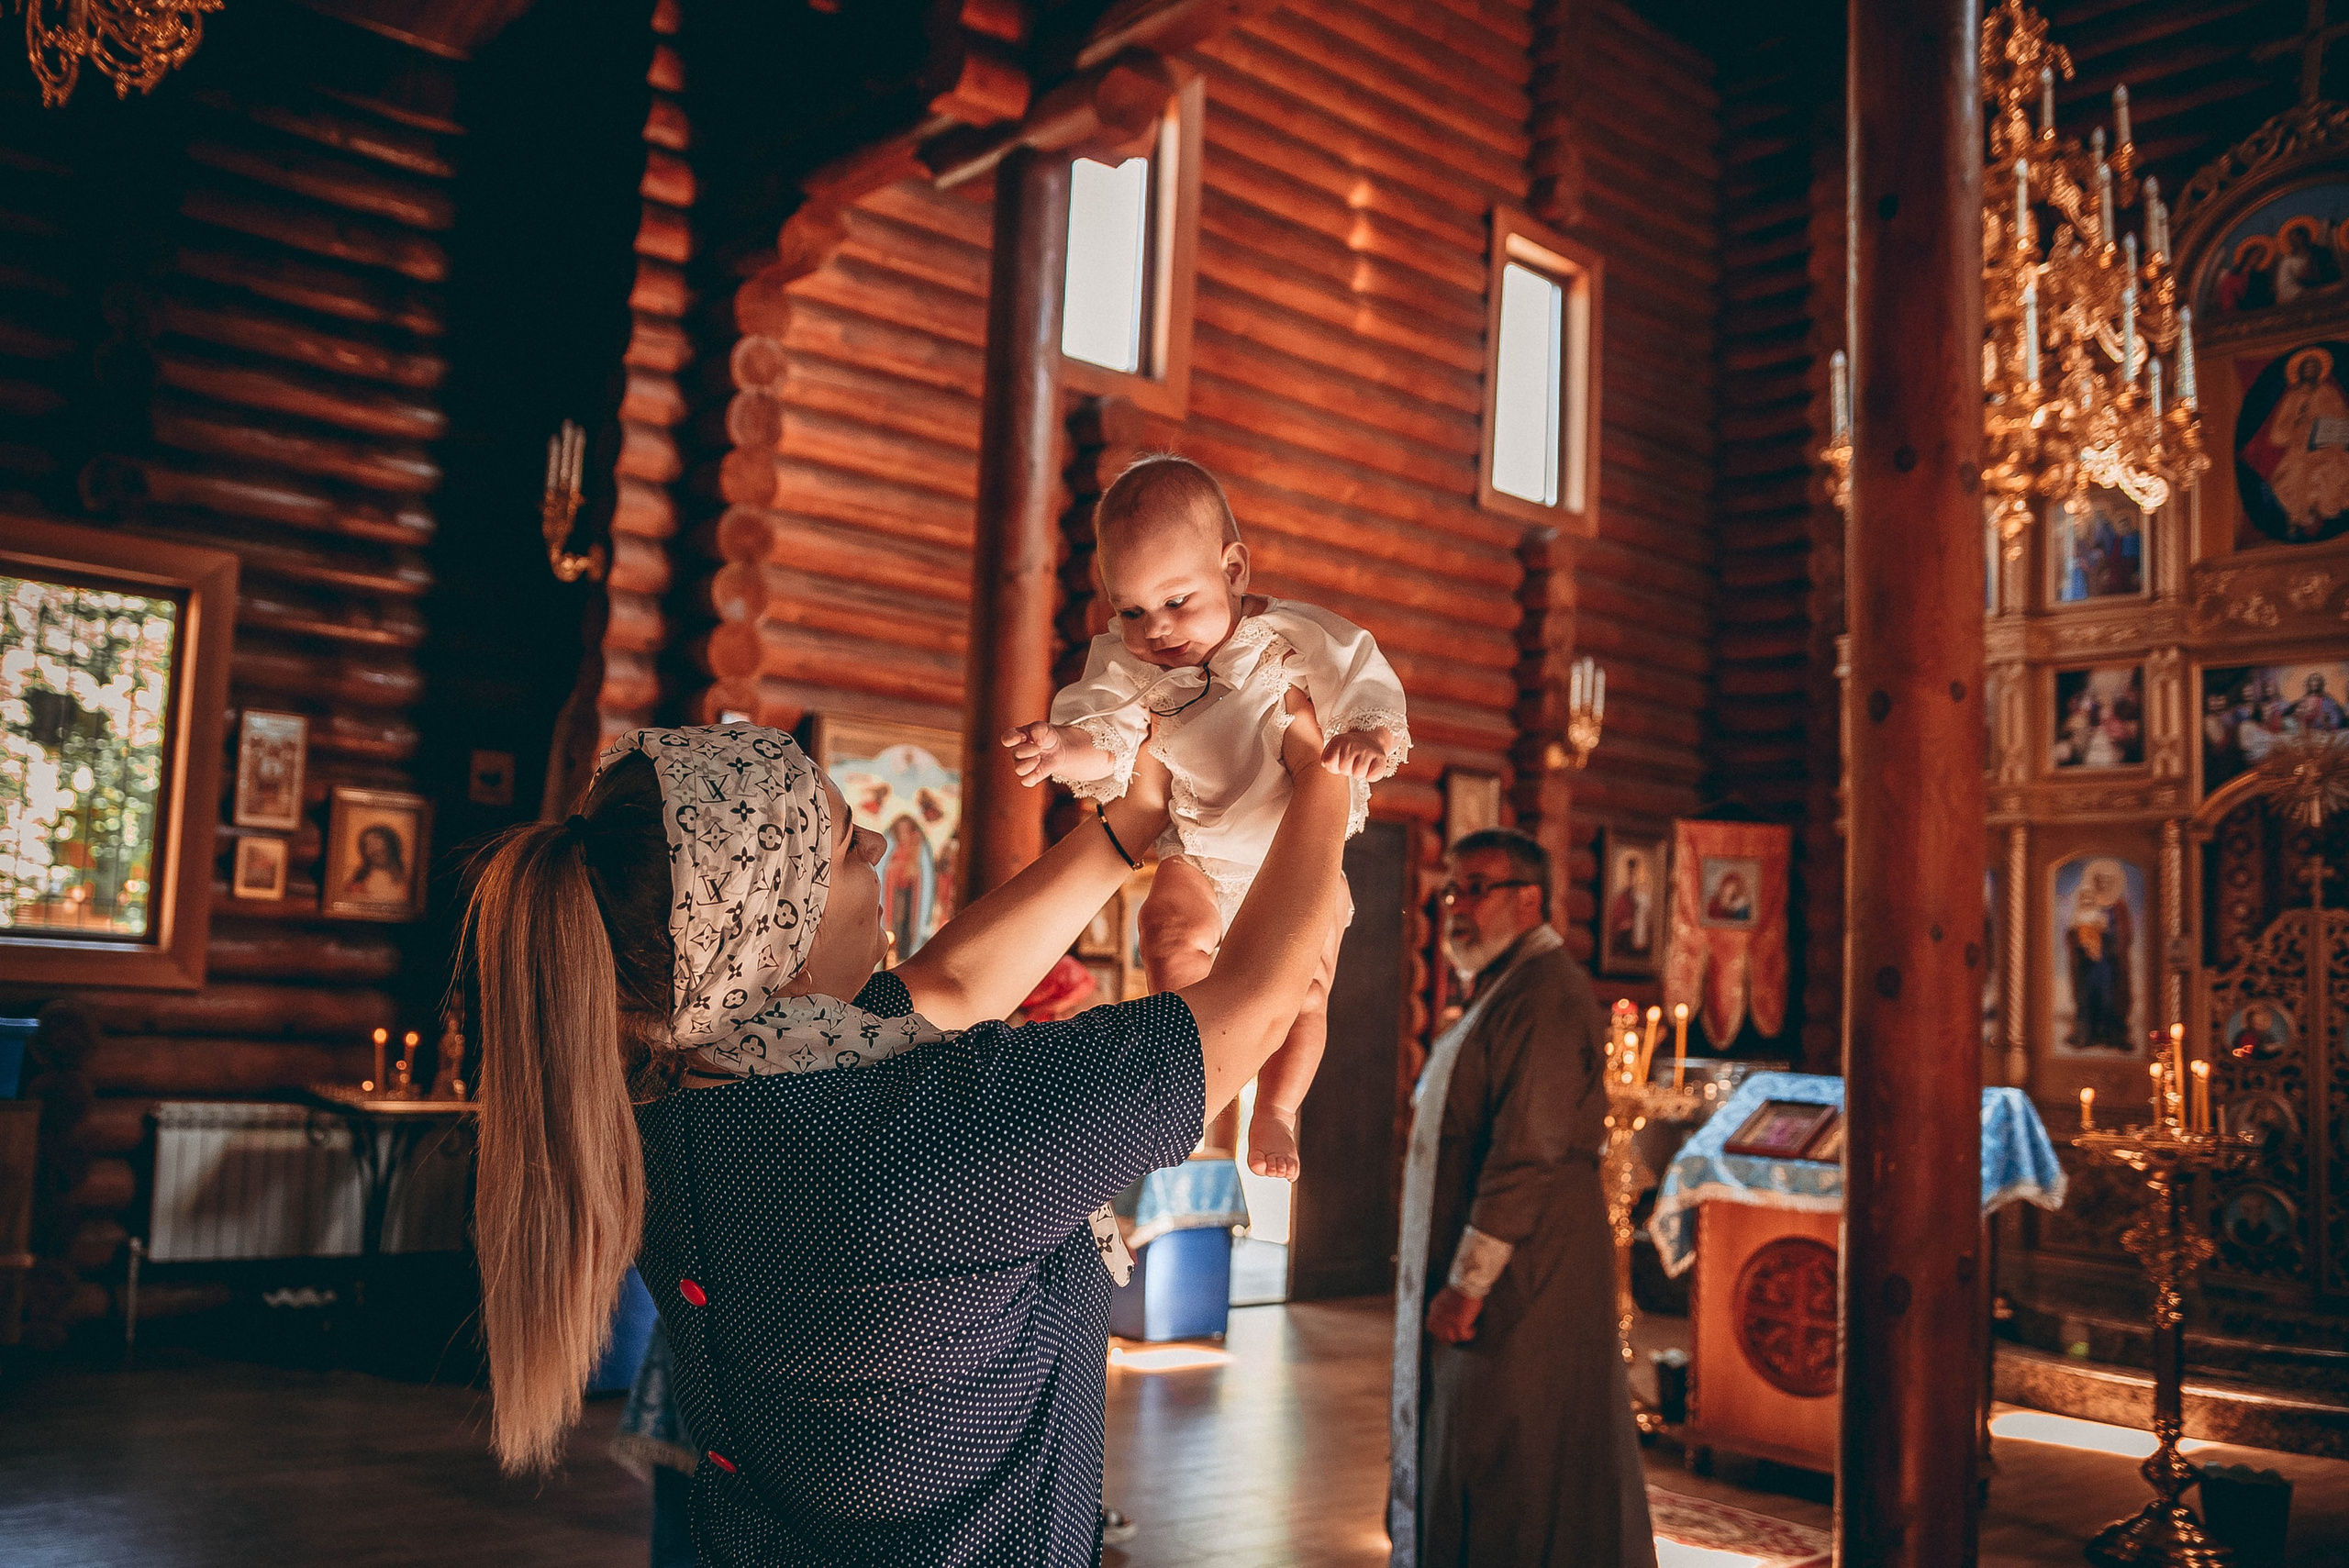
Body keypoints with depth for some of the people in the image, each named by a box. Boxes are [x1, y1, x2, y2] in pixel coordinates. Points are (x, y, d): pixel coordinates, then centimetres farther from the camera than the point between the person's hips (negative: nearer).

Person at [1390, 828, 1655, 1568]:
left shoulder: (1543, 998, -18)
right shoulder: (1505, 992, 16)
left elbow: (1528, 1155, -24)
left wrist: (1468, 1282, -22)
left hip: (1519, 1283, -10)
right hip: (1497, 1280, 10)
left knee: (1503, 1490, -3)